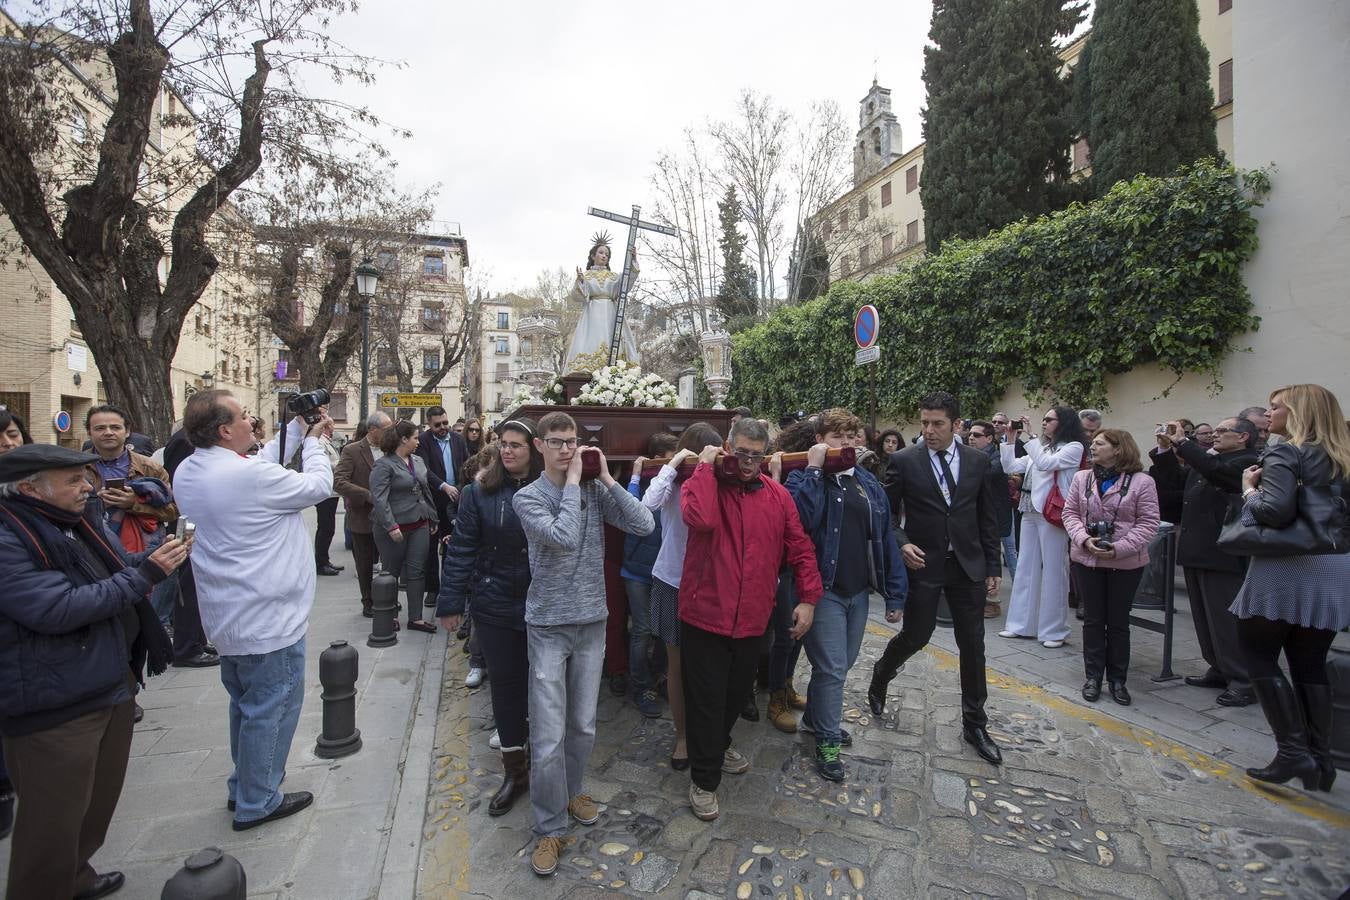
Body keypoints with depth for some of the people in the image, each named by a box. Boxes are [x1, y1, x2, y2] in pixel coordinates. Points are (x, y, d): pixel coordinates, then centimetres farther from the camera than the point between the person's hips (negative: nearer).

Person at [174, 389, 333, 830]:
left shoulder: (187, 472, 2)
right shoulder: (251, 476, -27)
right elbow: (318, 485, -13)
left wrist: (297, 429, 11)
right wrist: (312, 440, 2)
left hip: (226, 616, 10)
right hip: (268, 618, -9)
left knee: (246, 703, 25)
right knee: (271, 707, 8)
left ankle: (245, 786, 41)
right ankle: (257, 803, 23)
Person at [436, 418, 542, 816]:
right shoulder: (480, 492, -4)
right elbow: (461, 549, -3)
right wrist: (450, 602, -3)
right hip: (495, 606, 1)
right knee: (506, 684, 13)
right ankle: (514, 770, 32)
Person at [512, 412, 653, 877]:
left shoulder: (596, 489, 0)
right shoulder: (528, 497, -8)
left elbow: (644, 525, -12)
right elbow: (564, 538, -25)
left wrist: (607, 478, -13)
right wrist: (573, 481, -19)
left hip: (592, 621, 3)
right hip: (548, 625, -3)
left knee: (584, 726, 17)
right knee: (549, 736, 2)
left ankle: (570, 791, 43)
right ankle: (550, 828, 23)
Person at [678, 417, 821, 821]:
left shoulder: (778, 495, 2)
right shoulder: (703, 484, -8)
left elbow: (800, 548, 5)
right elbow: (700, 518, -31)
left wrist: (808, 597, -1)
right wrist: (706, 467, -21)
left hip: (752, 619, 4)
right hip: (706, 616, -4)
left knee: (736, 693, 24)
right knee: (707, 700, 7)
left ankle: (719, 745, 52)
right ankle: (704, 778, 29)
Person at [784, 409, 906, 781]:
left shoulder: (869, 483, 7)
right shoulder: (806, 478, -9)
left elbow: (884, 537, 9)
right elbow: (799, 519, -30)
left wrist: (895, 591, 7)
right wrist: (813, 469, -25)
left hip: (858, 590, 6)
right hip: (824, 589, -6)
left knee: (841, 664, 19)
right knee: (832, 668, 0)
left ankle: (815, 718, 42)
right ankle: (828, 741, 21)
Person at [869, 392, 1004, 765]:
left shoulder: (977, 460, 2)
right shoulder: (904, 461, -7)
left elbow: (987, 517, 7)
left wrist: (993, 566, 7)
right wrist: (901, 543, -17)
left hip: (968, 566, 3)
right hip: (923, 565, -3)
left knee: (973, 645, 10)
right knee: (915, 636, 6)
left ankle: (974, 724, 28)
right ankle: (880, 677, 37)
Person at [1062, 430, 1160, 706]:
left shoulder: (1142, 482, -6)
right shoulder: (1081, 478, 5)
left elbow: (1148, 523, -8)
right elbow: (1070, 513, 4)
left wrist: (1119, 548, -19)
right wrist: (1084, 539, -13)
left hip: (1126, 563, -2)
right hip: (1086, 559, 2)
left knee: (1118, 622, 9)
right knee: (1093, 620, 10)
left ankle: (1117, 679, 24)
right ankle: (1093, 676, 21)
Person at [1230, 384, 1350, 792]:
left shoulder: (1284, 452, -11)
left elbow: (1277, 510, -22)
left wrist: (1250, 489, -6)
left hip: (1288, 569, -7)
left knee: (1258, 654, 4)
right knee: (1311, 665, 13)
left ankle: (1293, 751, 1)